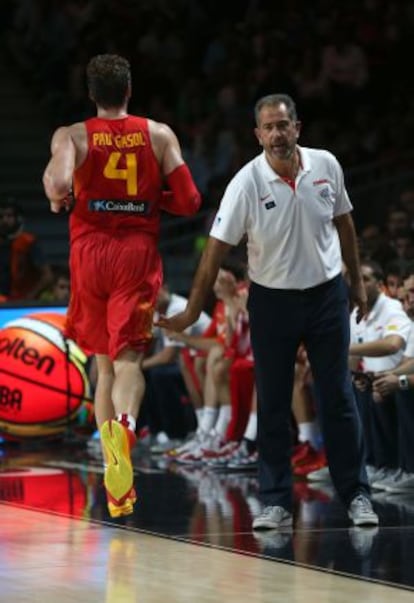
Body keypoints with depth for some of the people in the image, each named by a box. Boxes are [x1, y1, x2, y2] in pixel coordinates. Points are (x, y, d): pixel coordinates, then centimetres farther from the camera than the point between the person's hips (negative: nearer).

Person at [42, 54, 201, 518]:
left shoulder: (72, 135, -1)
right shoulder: (159, 136, 3)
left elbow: (58, 183, -20)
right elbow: (188, 202, 1)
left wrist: (56, 198, 2)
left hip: (90, 252, 1)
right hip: (138, 253, -1)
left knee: (104, 362, 13)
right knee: (128, 357, -7)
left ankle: (116, 480, 12)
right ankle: (124, 423, -41)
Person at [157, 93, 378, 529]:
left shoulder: (326, 165, -6)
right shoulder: (246, 183, -14)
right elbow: (217, 248, -13)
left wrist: (357, 281, 15)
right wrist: (191, 312, -14)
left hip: (327, 296, 1)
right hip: (272, 301, -1)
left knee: (339, 399, 3)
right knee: (272, 406, 2)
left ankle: (356, 495, 11)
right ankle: (276, 502, 9)